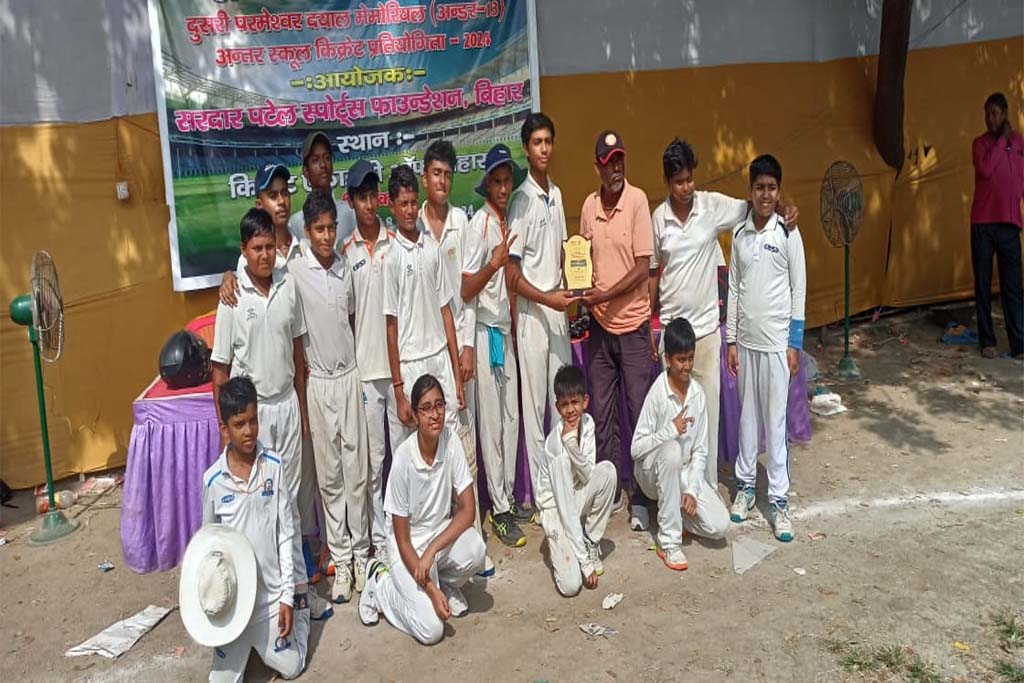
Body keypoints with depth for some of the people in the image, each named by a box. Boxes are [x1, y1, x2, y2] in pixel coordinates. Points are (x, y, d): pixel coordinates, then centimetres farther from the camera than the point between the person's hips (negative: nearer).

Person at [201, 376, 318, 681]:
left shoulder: (274, 467, -9)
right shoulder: (213, 480, -10)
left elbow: (286, 533, -4)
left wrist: (288, 595, -6)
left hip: (272, 590, 0)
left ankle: (300, 612, 38)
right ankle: (248, 643, 36)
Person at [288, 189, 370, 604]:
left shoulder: (346, 268, 4)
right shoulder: (295, 271, -9)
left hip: (350, 376, 3)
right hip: (318, 382, -3)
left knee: (357, 469, 7)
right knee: (329, 474, 6)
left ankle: (361, 553, 21)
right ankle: (340, 560, 18)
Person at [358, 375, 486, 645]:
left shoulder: (452, 441, -15)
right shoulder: (403, 459, -24)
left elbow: (468, 509, -12)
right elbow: (401, 538, -17)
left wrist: (432, 550, -24)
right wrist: (431, 591, -21)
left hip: (442, 532, 4)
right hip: (409, 546, -4)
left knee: (475, 549, -28)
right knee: (431, 629, -17)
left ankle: (444, 582, 5)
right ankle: (380, 582, 9)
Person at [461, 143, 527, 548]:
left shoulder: (507, 221, 12)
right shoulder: (478, 225, -12)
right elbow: (465, 290, -17)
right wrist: (494, 263, -29)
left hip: (506, 328, 8)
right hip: (485, 330, -8)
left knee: (511, 416, 12)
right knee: (492, 421, -2)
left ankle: (508, 498, 23)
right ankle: (499, 510, 6)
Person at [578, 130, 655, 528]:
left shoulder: (637, 200, -9)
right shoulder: (589, 206, 4)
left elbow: (643, 267, -12)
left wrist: (605, 295, -19)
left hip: (633, 323, -4)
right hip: (600, 324, 4)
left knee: (639, 414, 2)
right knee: (600, 414, 10)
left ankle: (640, 499, 15)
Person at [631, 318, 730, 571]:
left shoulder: (698, 394, -6)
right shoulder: (657, 393, -20)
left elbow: (700, 451, -3)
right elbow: (636, 448, -19)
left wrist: (692, 490, -14)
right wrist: (670, 431, -31)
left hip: (685, 471, 4)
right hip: (653, 471, -4)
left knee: (719, 525, -17)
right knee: (671, 450, -39)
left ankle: (672, 512, 14)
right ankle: (669, 542, -28)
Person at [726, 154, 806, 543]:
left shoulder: (788, 233, -5)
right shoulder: (740, 235, 5)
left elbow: (799, 290, -4)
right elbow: (733, 290, 8)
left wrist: (795, 344, -7)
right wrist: (731, 340, 6)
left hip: (777, 342, -4)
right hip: (745, 340, 4)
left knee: (776, 420, 0)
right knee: (747, 415, 13)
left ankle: (779, 500, 8)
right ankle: (746, 485, 26)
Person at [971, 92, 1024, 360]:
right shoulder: (980, 142, 3)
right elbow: (985, 169, -16)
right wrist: (1001, 139, -9)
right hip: (983, 223, -1)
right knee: (983, 284, 3)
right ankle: (987, 341, 10)